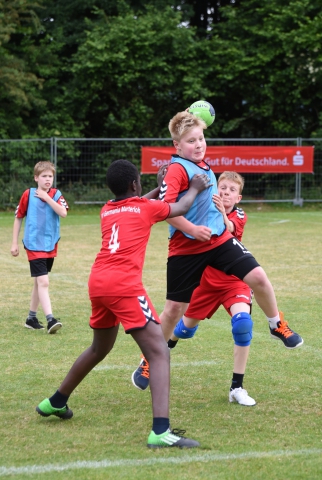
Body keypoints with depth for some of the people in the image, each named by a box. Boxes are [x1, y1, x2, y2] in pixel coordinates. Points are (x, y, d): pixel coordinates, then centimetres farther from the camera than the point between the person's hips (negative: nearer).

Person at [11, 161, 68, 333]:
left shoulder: (56, 194, 2)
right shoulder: (28, 194, -5)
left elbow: (63, 213, -15)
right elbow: (18, 218, 3)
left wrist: (47, 198, -20)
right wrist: (14, 243, 3)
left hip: (51, 246, 4)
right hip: (34, 245, -4)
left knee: (39, 282, 15)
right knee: (43, 282, -15)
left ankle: (31, 318, 27)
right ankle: (50, 319, -21)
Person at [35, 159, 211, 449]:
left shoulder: (107, 211, 21)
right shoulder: (145, 208, 7)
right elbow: (181, 208, 26)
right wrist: (195, 188, 42)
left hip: (97, 283, 7)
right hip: (124, 285, -7)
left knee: (100, 348, 31)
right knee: (159, 352, -10)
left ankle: (56, 402, 46)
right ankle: (161, 431, -26)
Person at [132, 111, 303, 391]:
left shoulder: (203, 165, 8)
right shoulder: (178, 170, -16)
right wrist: (192, 229, -26)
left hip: (219, 239, 6)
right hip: (186, 249, -6)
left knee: (257, 277, -9)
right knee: (175, 308, 0)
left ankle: (277, 325, 15)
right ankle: (149, 360, 17)